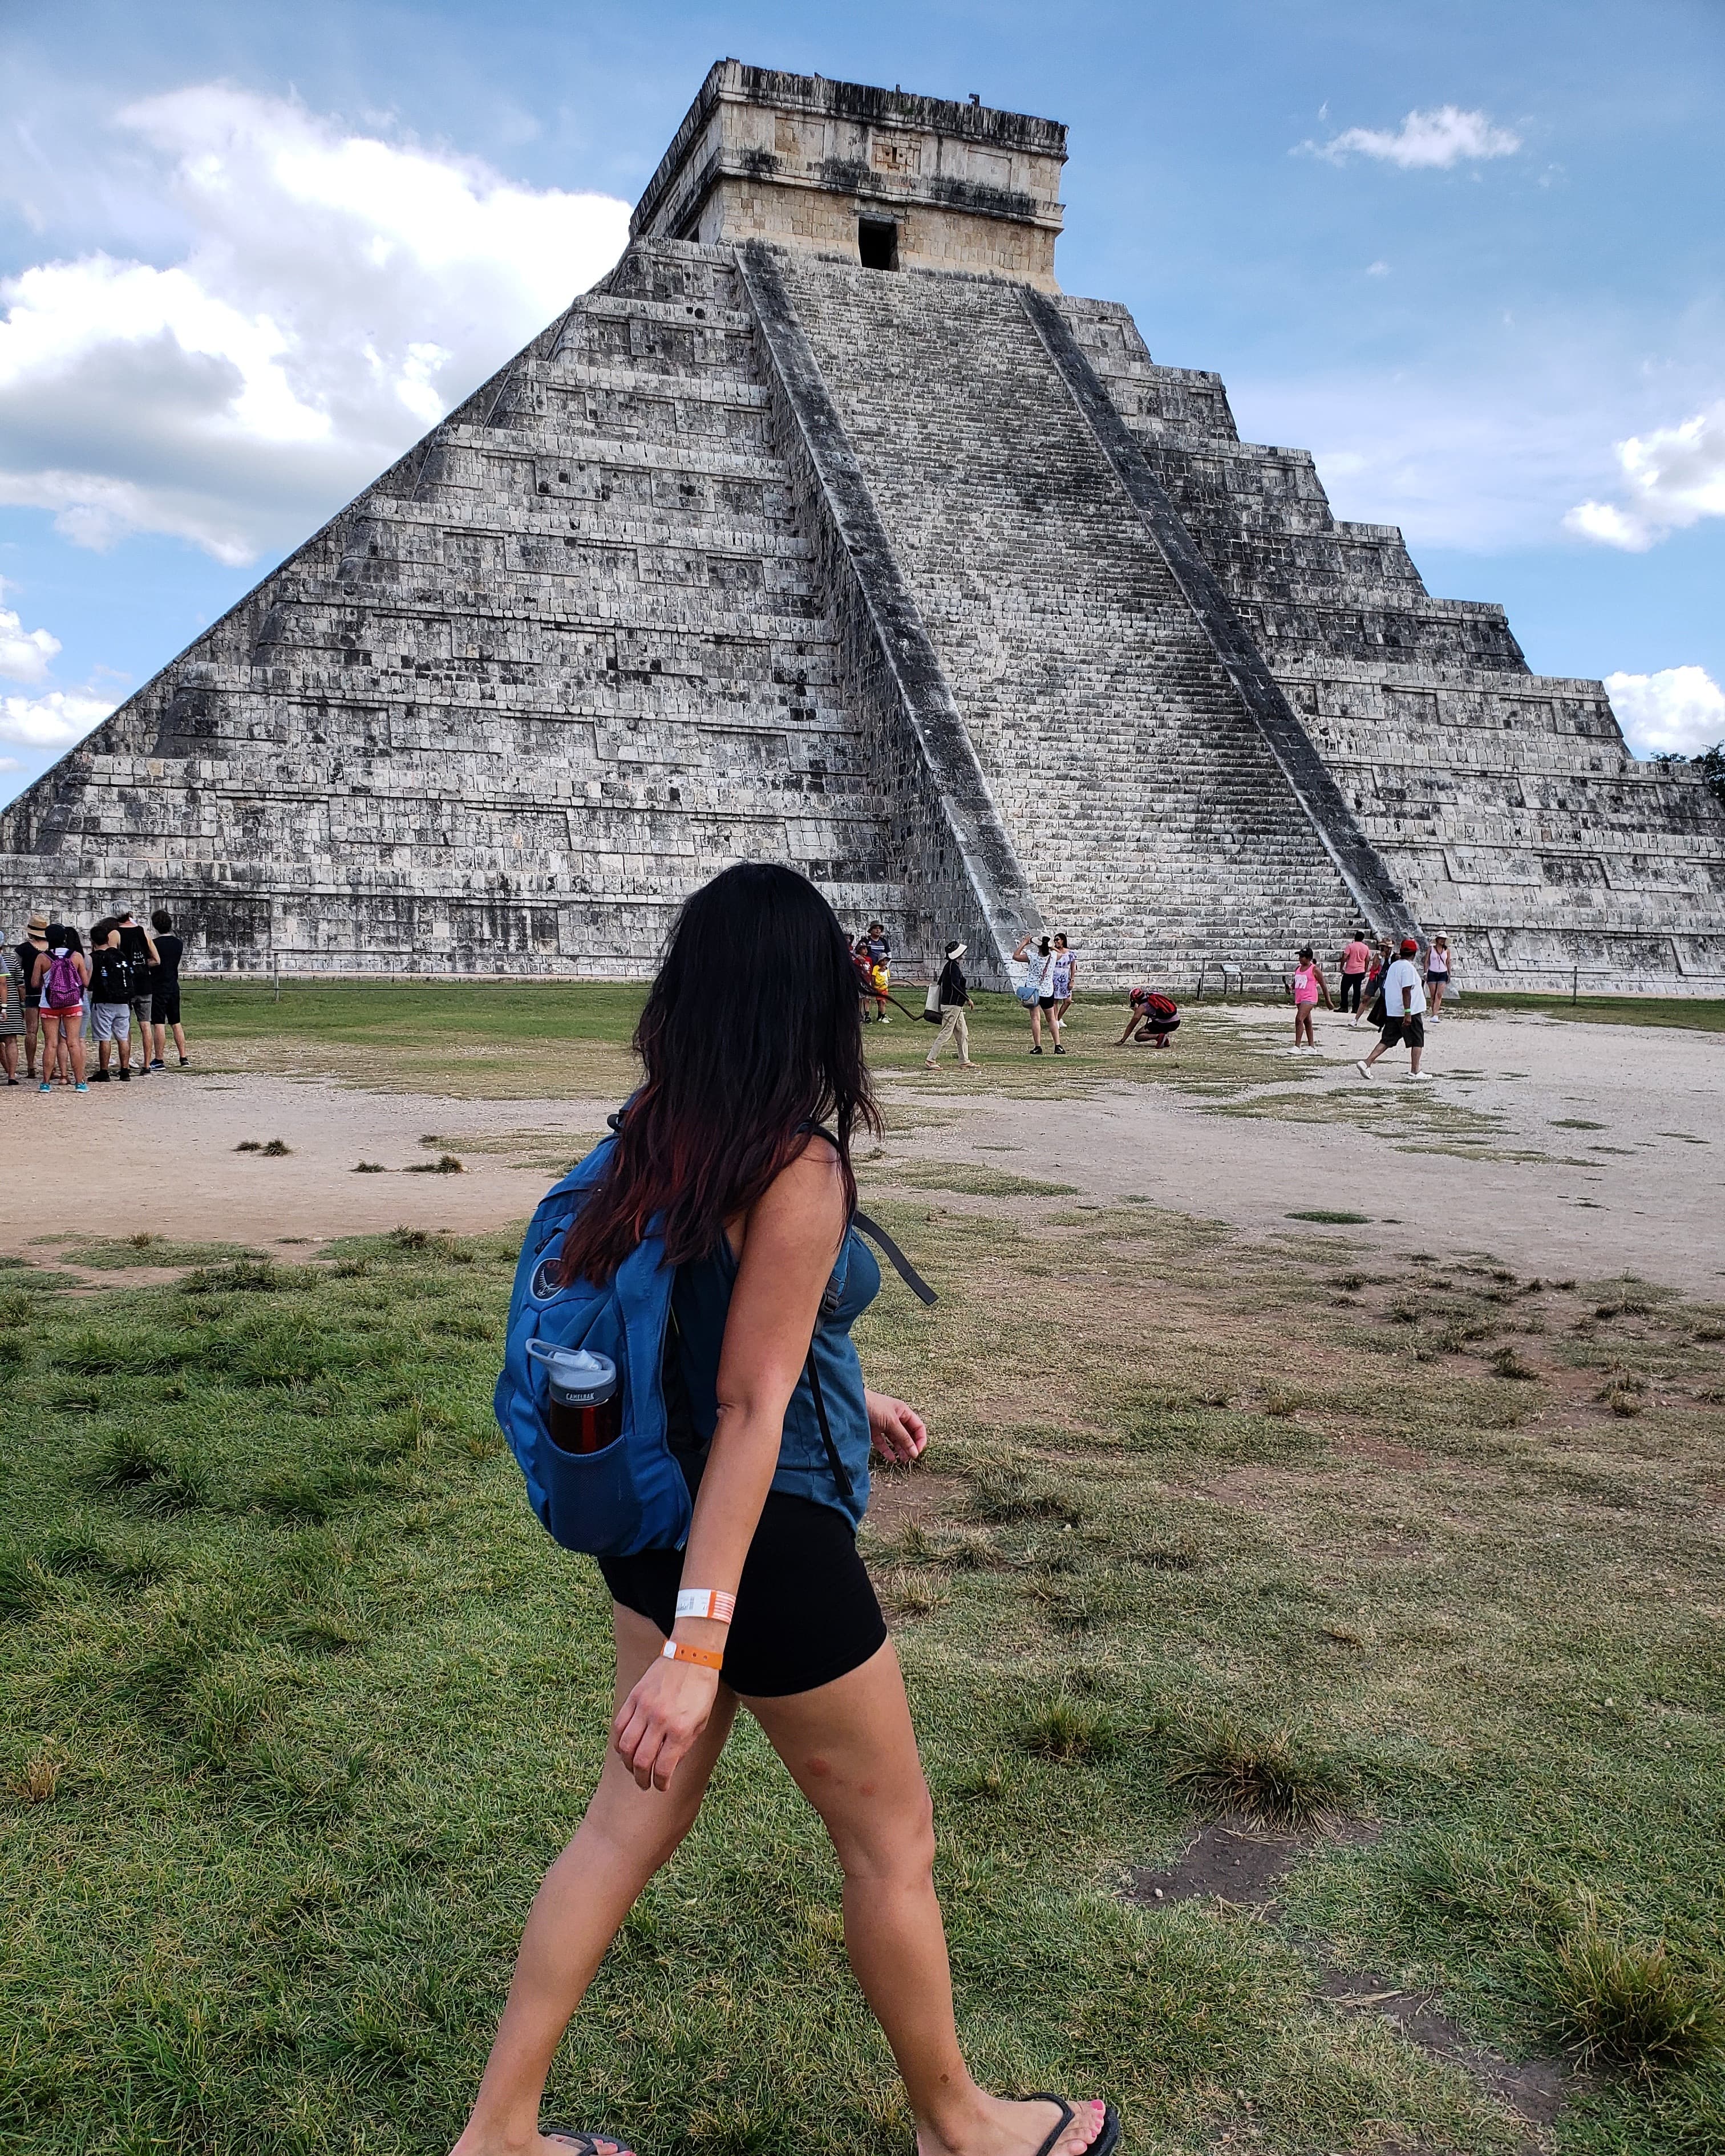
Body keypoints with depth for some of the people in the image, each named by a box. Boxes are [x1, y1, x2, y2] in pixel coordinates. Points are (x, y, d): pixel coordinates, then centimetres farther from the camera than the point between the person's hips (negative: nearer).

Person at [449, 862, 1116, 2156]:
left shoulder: (661, 1138, 0)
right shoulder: (799, 1168, -23)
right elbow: (748, 1413, -25)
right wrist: (699, 1647, -22)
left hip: (660, 1522, 8)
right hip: (766, 1544, -8)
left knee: (635, 1822, 21)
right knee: (893, 1844, 15)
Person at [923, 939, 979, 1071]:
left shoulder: (949, 965, 14)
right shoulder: (954, 966, -15)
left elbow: (939, 983, 18)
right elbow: (956, 985, -26)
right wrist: (968, 998, -22)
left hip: (956, 1006, 10)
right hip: (952, 1005, -10)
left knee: (963, 1034, 12)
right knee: (946, 1033, -7)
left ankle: (964, 1061, 14)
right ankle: (930, 1059, -4)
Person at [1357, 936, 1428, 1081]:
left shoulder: (1393, 965, 12)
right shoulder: (1408, 967, -15)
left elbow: (1387, 988, 18)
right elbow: (1406, 991, -21)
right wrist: (1408, 1013, -22)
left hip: (1392, 1012, 8)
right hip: (1410, 1012, -8)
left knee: (1386, 1040, 7)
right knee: (1417, 1041, 6)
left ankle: (1366, 1063, -6)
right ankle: (1415, 1071, 7)